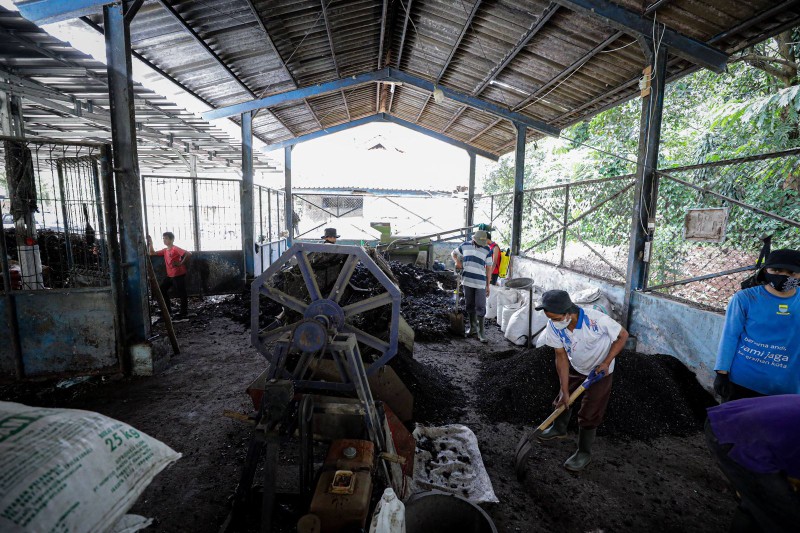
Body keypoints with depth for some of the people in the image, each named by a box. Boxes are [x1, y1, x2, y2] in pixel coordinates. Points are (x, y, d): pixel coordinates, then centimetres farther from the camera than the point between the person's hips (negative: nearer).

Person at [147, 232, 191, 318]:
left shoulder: (176, 249, -13)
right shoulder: (165, 250, 11)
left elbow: (189, 254, -23)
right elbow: (152, 253, 18)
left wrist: (181, 263, -19)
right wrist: (150, 243, 7)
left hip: (179, 275, -9)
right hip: (169, 275, 9)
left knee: (182, 293, -1)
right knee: (162, 289, 13)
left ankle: (184, 312, 9)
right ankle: (168, 310, 23)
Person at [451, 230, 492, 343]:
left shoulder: (487, 250, 1)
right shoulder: (465, 245, 6)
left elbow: (488, 268, 4)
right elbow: (453, 253, 22)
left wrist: (488, 285, 2)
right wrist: (458, 261, 1)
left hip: (480, 283, -2)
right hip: (467, 281, 2)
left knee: (480, 307, -3)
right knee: (469, 306, 12)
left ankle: (481, 332, 6)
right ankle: (472, 326, 29)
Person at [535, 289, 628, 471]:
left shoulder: (597, 319, -39)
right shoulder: (554, 326, -28)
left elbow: (623, 335, -19)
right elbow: (562, 357, -18)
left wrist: (606, 362, -24)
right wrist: (565, 391, -18)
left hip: (600, 371, -4)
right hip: (575, 367, 4)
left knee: (589, 415, 2)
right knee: (563, 399, 19)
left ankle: (584, 453, 25)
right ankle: (559, 428, 49)